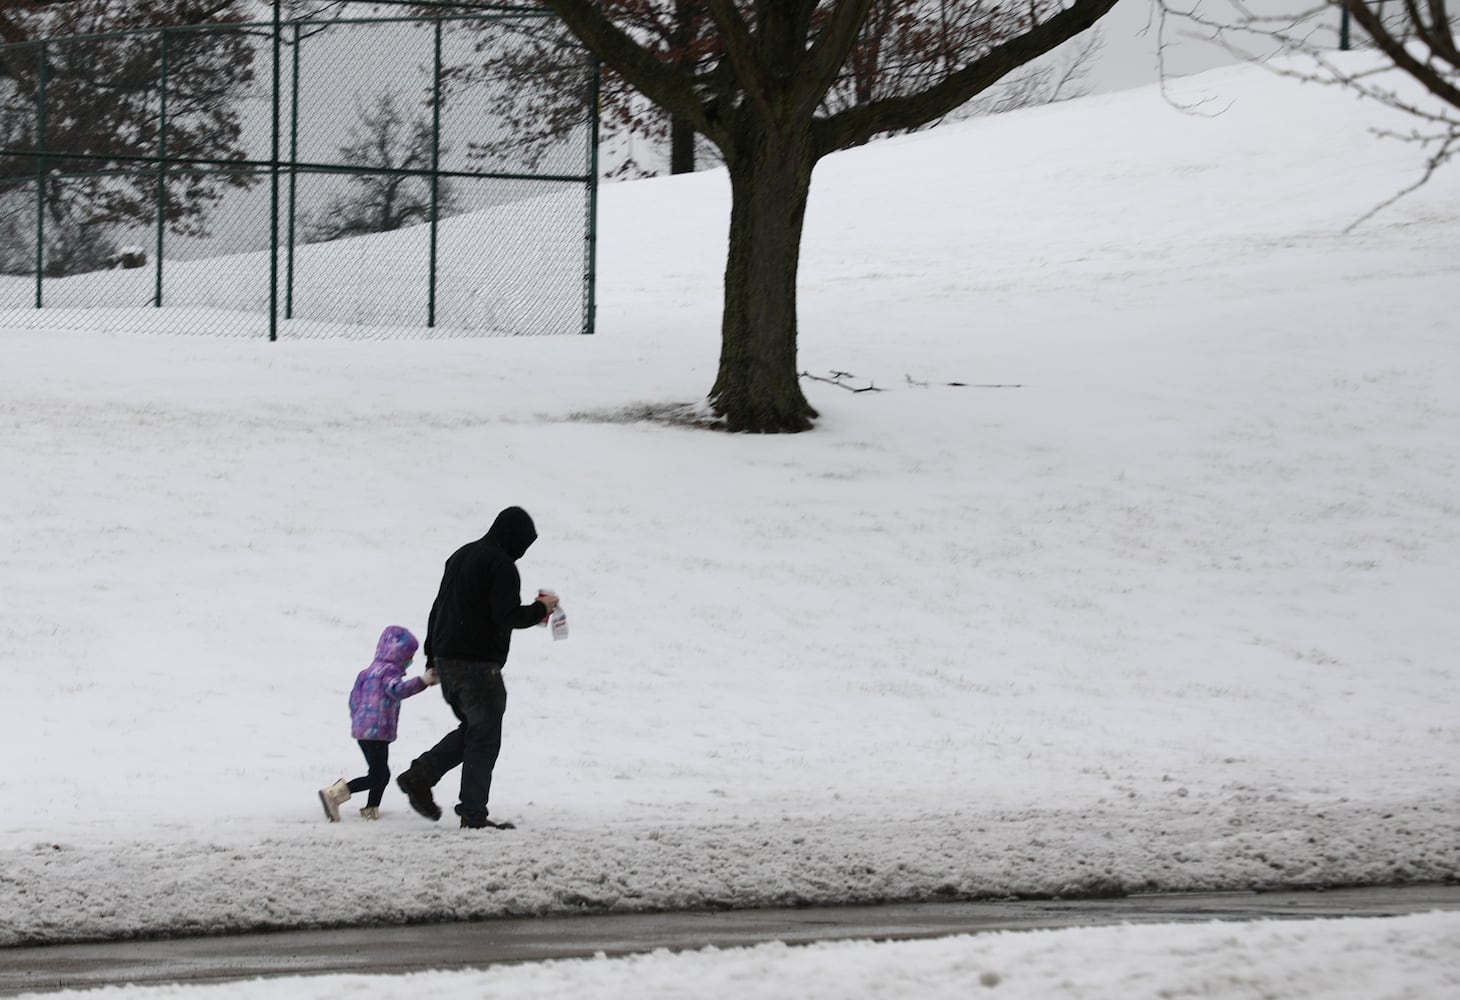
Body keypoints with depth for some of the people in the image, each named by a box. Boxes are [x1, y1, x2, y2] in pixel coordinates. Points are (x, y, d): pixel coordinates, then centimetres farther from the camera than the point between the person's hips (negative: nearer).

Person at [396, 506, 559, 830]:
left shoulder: (460, 556, 16)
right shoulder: (501, 565, -13)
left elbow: (437, 609, 20)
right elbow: (507, 616, -21)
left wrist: (432, 658, 24)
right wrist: (540, 609, -3)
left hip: (446, 660, 9)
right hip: (479, 663, -9)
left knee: (472, 728, 20)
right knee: (485, 736, -1)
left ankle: (420, 776, 7)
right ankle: (473, 813, -2)